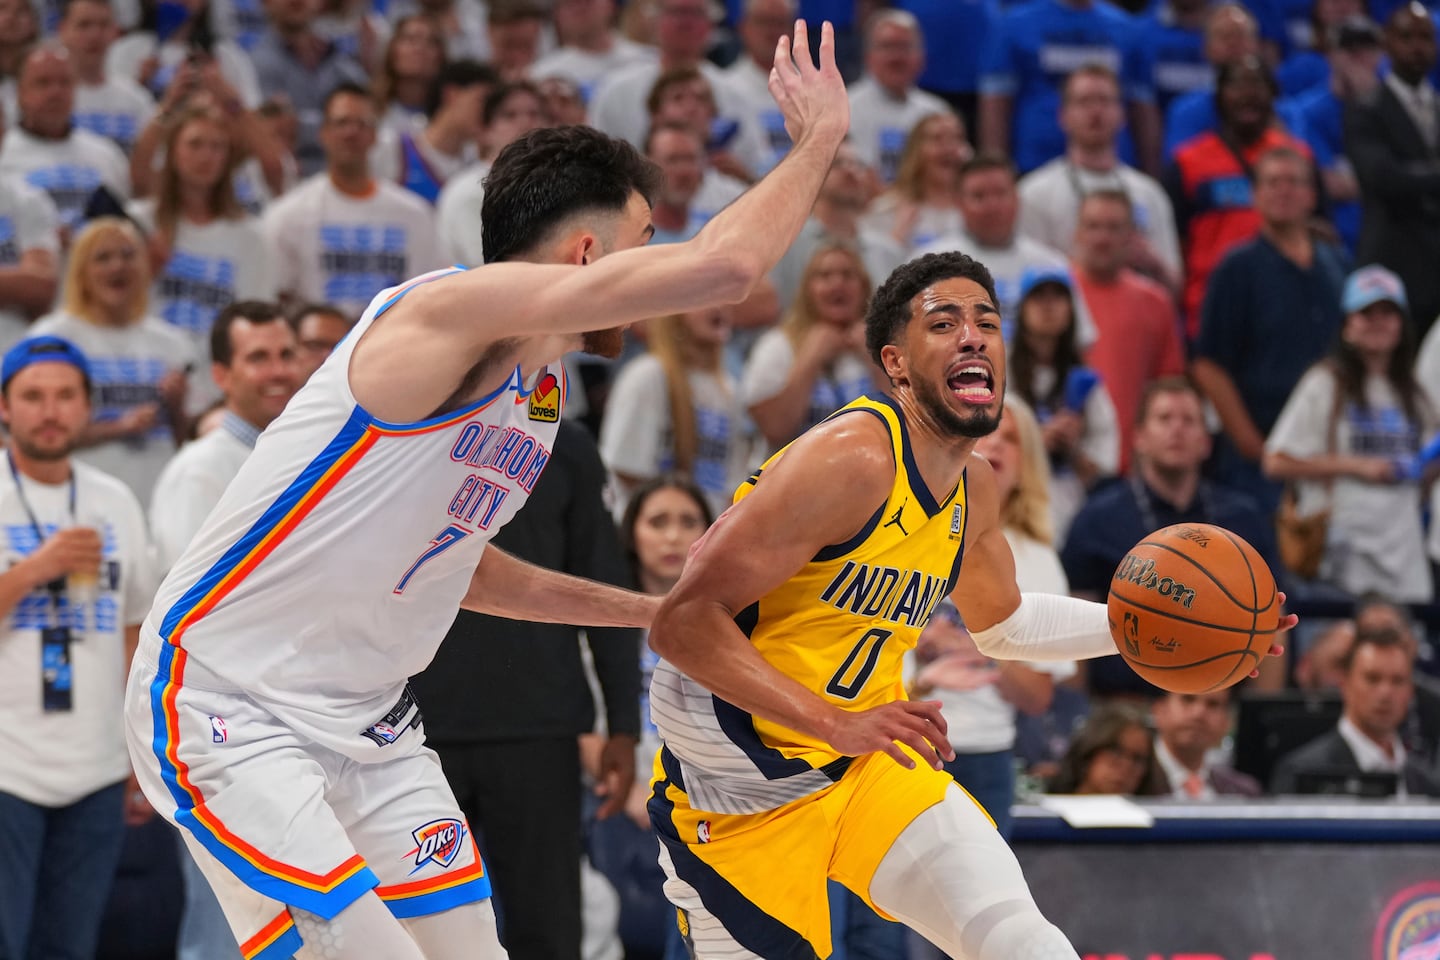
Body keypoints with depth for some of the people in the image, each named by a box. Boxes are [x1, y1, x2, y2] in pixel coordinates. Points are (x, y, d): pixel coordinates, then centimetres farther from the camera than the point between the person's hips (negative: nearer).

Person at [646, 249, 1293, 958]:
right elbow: (681, 621, -27)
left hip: (871, 765, 7)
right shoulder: (852, 458, -24)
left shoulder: (974, 488, 3)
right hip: (738, 786, -7)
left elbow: (1003, 625, 26)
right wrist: (834, 724, -32)